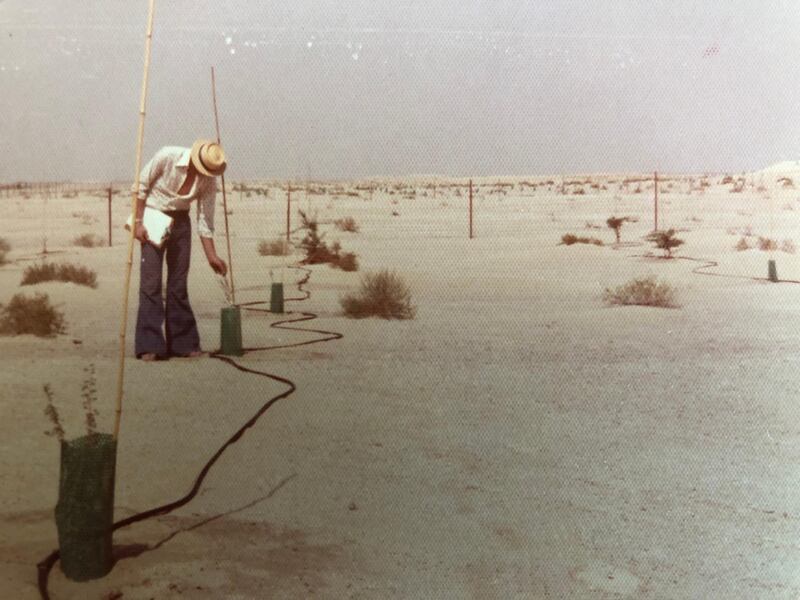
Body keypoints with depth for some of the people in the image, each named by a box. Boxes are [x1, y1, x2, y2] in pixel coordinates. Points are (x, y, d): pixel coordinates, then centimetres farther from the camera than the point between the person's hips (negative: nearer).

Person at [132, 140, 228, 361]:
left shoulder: (209, 181, -12)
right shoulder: (167, 156, -22)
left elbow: (205, 219, -5)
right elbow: (141, 185, -10)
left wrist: (211, 255, -7)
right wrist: (137, 222, -12)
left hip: (180, 220, 3)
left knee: (179, 282, 3)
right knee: (151, 280, -9)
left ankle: (183, 343, 11)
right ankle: (150, 345, -7)